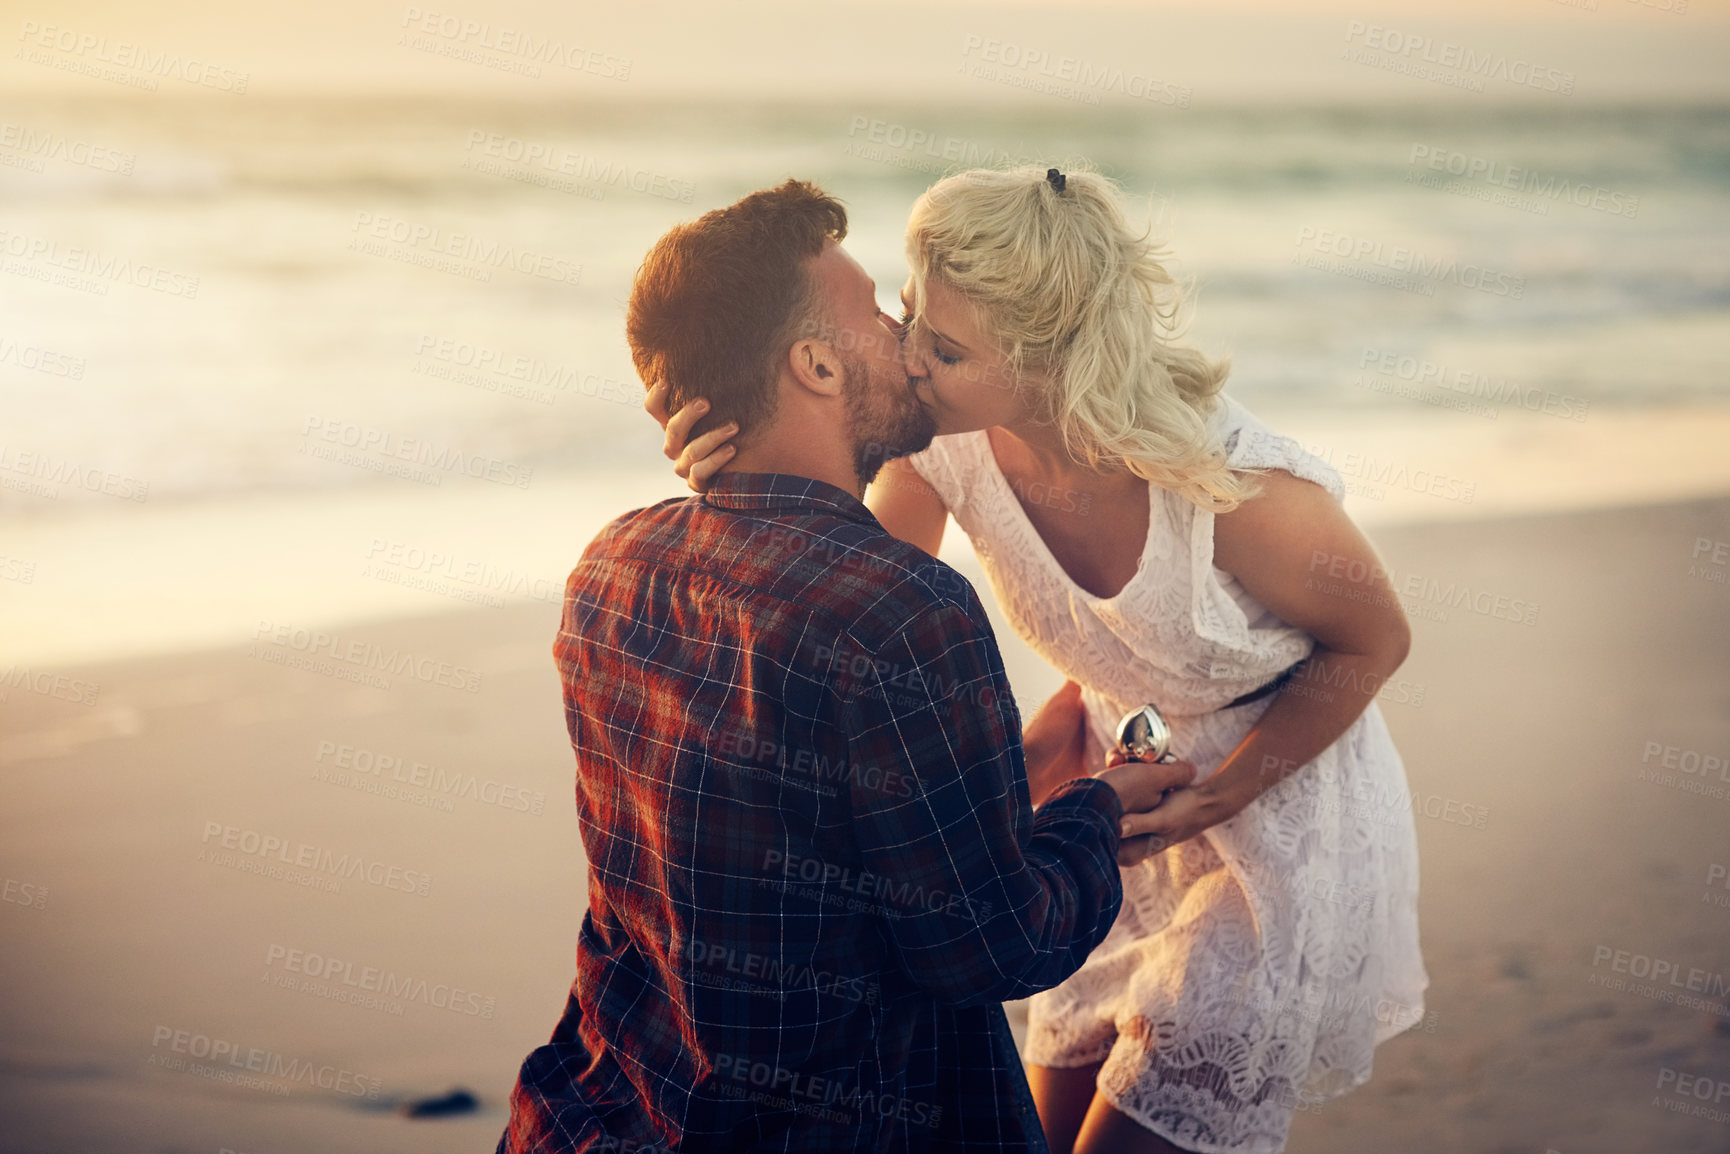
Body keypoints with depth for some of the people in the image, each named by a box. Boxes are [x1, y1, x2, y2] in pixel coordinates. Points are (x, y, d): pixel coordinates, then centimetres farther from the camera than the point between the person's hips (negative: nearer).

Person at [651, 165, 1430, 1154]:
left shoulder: (1233, 486, -34)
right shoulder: (948, 444, -19)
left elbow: (1375, 641, -15)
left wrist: (1211, 798, -22)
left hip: (1286, 810, -5)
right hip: (1133, 809, 6)